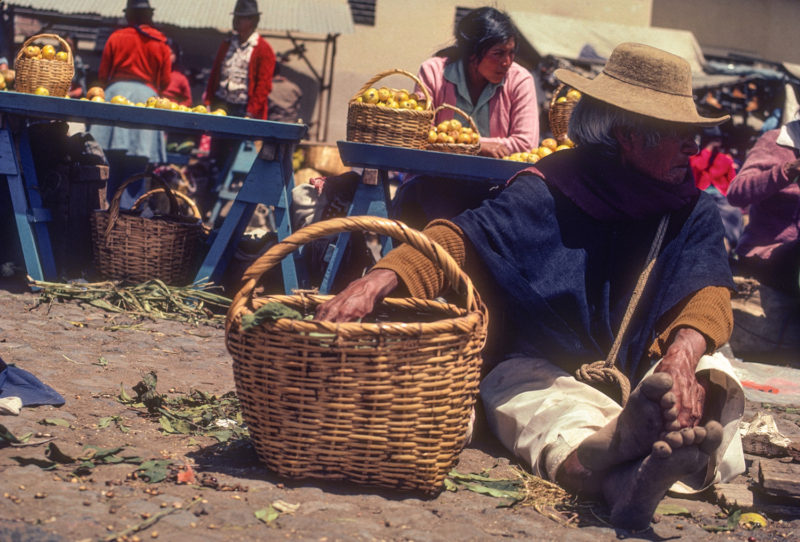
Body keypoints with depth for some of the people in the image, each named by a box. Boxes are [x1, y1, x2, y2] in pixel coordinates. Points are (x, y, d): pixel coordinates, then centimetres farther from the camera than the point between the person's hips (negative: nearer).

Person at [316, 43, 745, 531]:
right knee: (518, 385, -34)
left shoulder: (693, 210, 3)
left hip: (646, 371, 2)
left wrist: (683, 353, -36)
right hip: (546, 367, -2)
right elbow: (465, 238, -16)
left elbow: (710, 289, -10)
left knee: (713, 378, -28)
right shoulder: (552, 189, -8)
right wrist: (381, 278, -36)